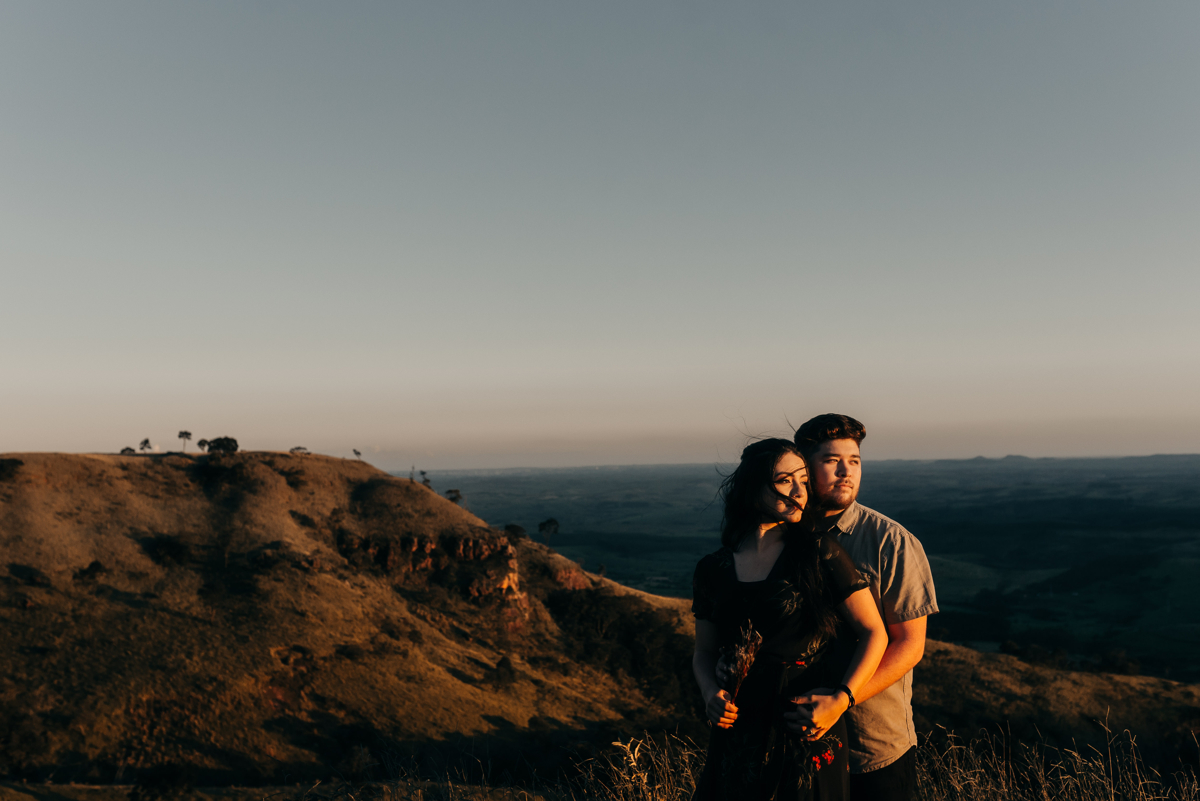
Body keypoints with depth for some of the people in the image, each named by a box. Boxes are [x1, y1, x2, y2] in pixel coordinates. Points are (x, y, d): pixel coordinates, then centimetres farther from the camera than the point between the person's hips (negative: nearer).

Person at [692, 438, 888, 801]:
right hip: (739, 738, 3)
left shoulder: (818, 553, -6)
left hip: (809, 733, -2)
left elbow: (873, 633, -3)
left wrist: (841, 699, -15)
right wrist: (711, 694, -8)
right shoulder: (713, 570, 2)